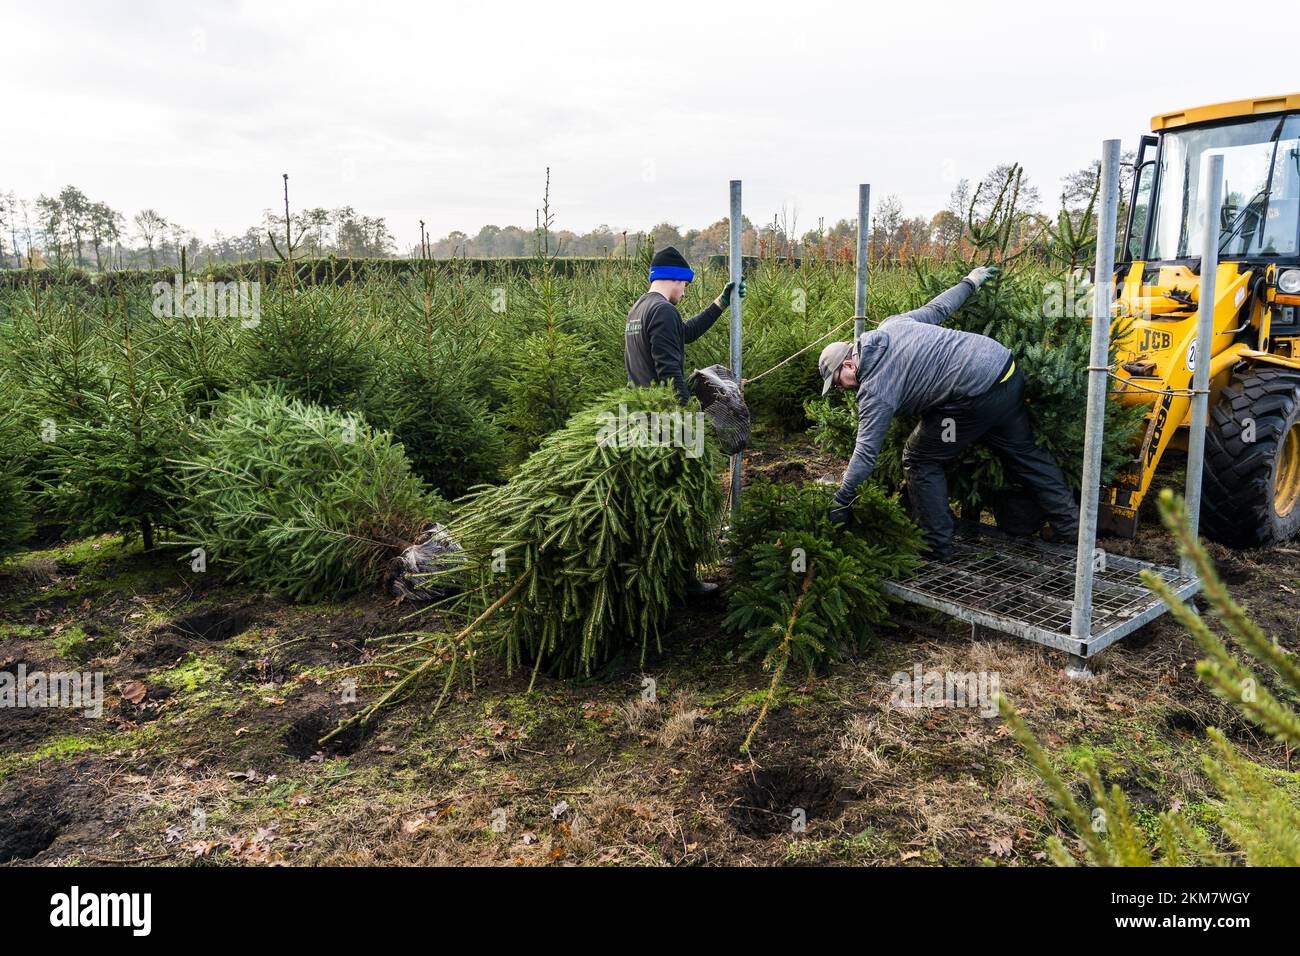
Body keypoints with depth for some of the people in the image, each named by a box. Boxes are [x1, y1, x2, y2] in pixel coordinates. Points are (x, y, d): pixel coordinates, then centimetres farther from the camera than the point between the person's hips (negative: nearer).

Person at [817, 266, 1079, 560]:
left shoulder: (874, 389, -10)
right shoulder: (892, 324, 10)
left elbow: (866, 452, -10)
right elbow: (937, 308, 20)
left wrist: (840, 502, -4)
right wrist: (970, 282, 39)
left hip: (979, 397, -9)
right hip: (1008, 369, 9)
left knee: (919, 458, 7)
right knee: (1024, 451, 24)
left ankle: (936, 545, 13)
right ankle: (1068, 524, 35)